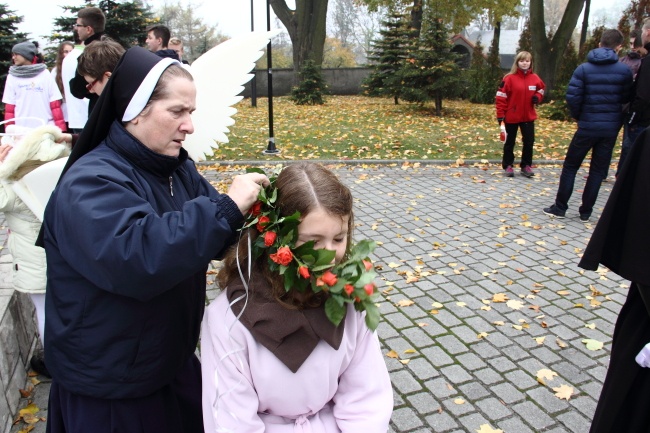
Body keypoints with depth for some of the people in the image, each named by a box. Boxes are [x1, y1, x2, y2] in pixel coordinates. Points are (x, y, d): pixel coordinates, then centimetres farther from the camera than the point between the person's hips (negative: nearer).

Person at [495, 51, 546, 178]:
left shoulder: (535, 78, 2)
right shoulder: (509, 78, -11)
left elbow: (541, 89, 21)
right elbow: (501, 97, -11)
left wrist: (537, 97, -2)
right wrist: (500, 115, -14)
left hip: (528, 116, 4)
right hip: (511, 116, -4)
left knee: (529, 141, 6)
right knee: (510, 142, 8)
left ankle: (526, 166, 18)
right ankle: (507, 165, 20)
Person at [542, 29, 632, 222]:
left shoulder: (584, 69, -6)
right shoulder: (624, 70, -2)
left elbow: (572, 97, -11)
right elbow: (626, 99, 3)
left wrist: (578, 116, 5)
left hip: (588, 126, -1)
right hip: (611, 127, 2)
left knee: (570, 166, 10)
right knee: (598, 170, 9)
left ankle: (560, 207, 11)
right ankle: (586, 212, 13)